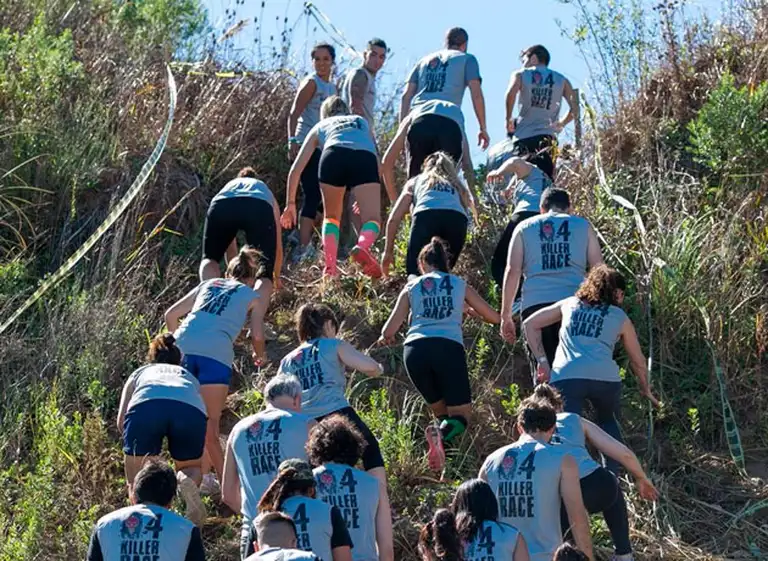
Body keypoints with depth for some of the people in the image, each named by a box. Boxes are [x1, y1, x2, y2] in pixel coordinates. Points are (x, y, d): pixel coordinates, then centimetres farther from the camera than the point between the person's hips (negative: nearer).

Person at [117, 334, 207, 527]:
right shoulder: (189, 376, 44)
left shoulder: (139, 373, 40)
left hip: (145, 404, -1)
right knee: (192, 469, 25)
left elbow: (121, 421, 23)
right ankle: (188, 482, -12)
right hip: (191, 409, 1)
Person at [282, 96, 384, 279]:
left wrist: (290, 204, 38)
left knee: (331, 216, 21)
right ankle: (363, 246, -34)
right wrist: (367, 197, 54)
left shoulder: (320, 127, 38)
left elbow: (296, 169, 32)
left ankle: (330, 268, 2)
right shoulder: (362, 122, 42)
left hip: (333, 156, 0)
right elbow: (377, 163, 44)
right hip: (364, 157, 0)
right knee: (372, 218, 1)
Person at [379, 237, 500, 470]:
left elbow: (388, 332, 16)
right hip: (449, 347, -2)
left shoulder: (412, 287, 21)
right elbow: (493, 317, 29)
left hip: (415, 349, 2)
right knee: (461, 414, 6)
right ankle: (441, 434, -29)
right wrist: (468, 310, 49)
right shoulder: (460, 285, 22)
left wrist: (386, 339, 40)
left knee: (440, 409, 19)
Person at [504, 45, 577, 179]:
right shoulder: (562, 80, 16)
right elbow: (574, 107, 3)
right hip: (547, 138, 1)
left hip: (523, 137, -1)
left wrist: (508, 120, -2)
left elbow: (511, 93, -13)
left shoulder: (520, 75, 9)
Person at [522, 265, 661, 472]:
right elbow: (638, 361, 32)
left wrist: (542, 360, 24)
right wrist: (645, 389, 48)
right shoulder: (620, 317, 22)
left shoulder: (569, 304, 26)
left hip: (564, 376, 0)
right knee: (609, 424, 25)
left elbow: (529, 324, 26)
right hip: (604, 377, 0)